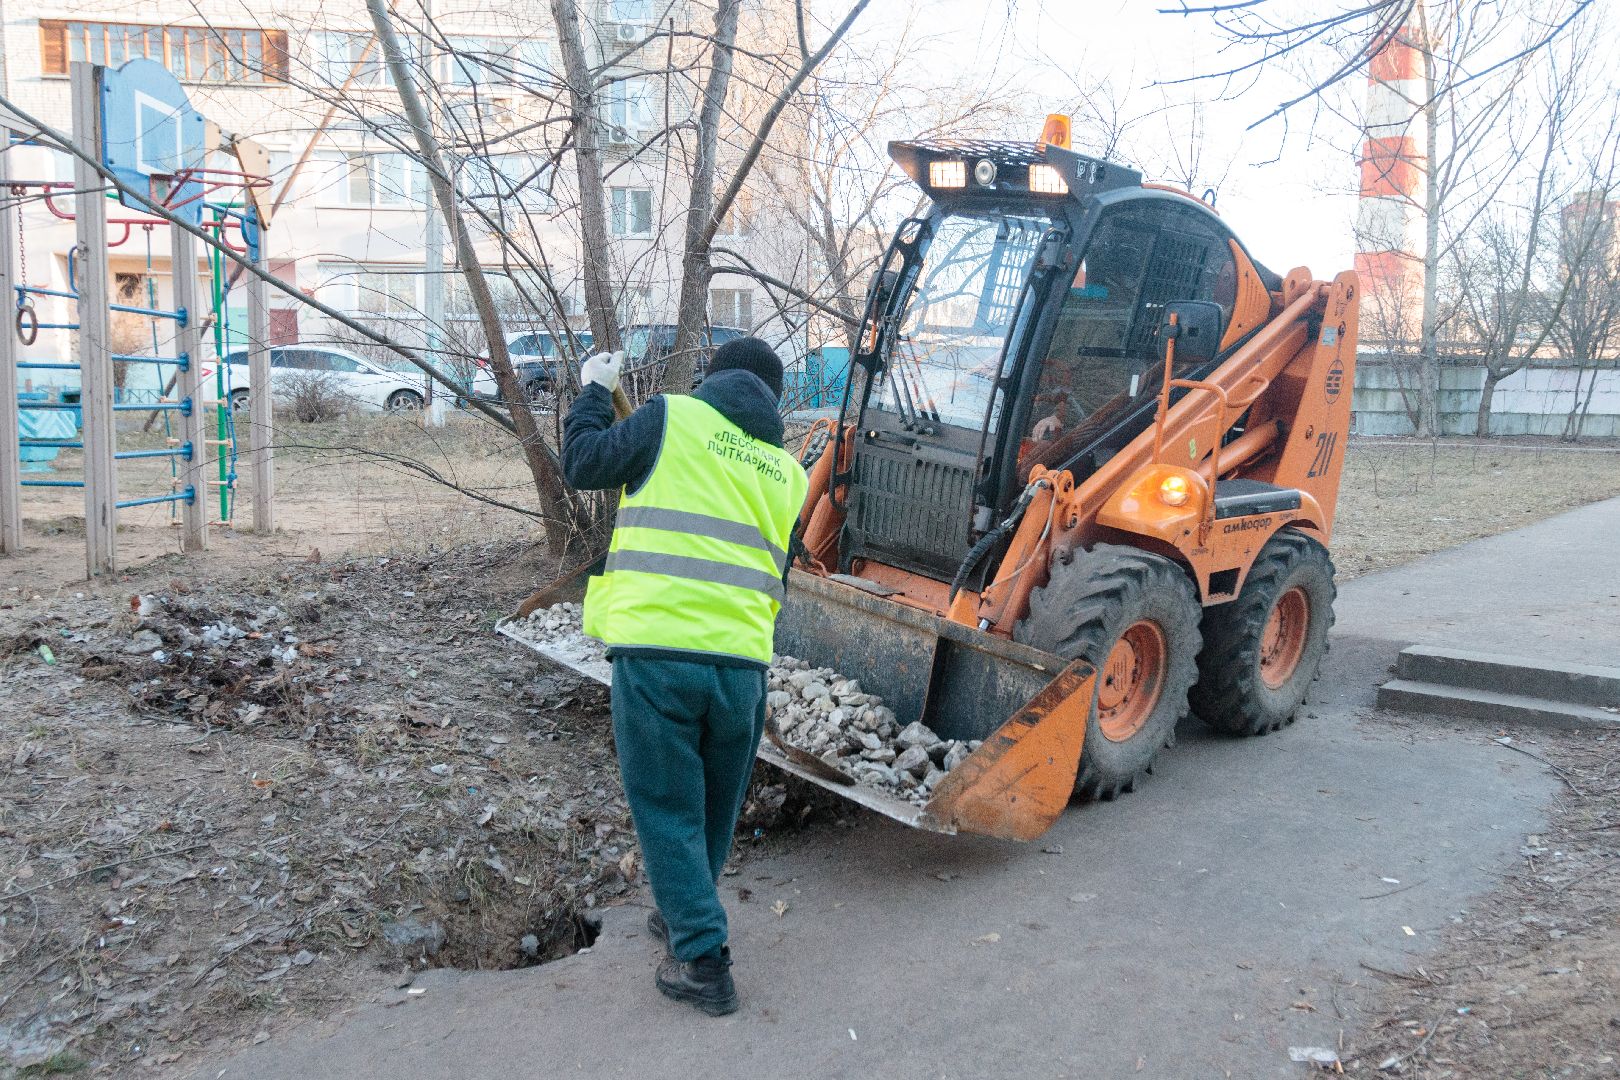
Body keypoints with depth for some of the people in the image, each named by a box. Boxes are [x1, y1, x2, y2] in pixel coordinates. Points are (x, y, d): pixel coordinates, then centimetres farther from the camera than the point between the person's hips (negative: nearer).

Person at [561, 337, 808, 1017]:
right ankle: (683, 918, 42)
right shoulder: (788, 471, 16)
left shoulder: (673, 417, 3)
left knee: (667, 810, 8)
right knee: (714, 810, 22)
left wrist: (594, 391, 25)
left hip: (654, 650, -4)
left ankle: (702, 963, 10)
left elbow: (583, 464, 10)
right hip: (741, 660, 4)